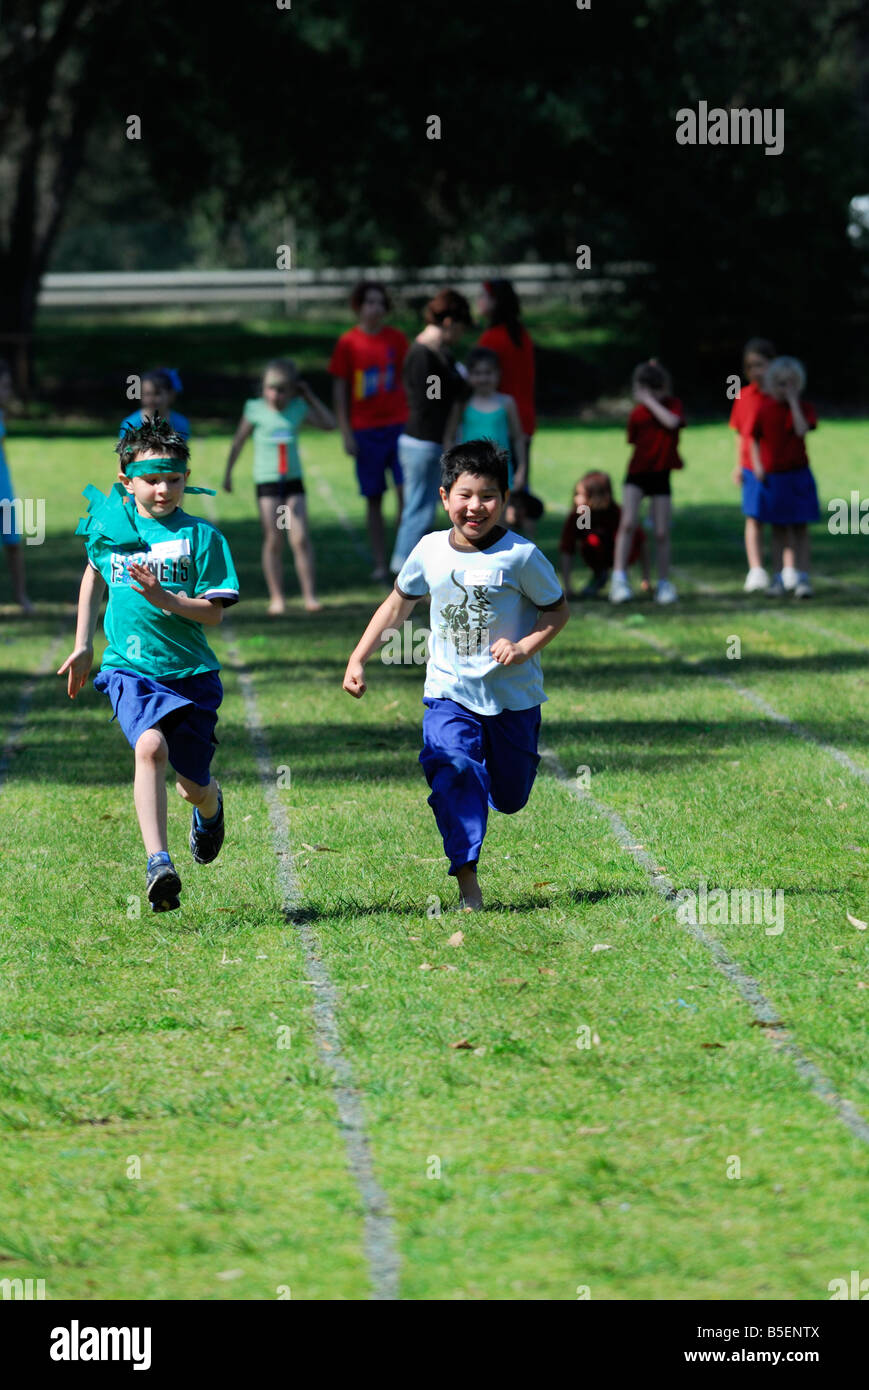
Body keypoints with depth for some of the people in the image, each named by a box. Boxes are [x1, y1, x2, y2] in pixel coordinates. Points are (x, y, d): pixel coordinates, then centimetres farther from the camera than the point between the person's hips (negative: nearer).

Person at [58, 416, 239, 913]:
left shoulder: (200, 536, -6)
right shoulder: (108, 522, 2)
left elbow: (213, 613, -8)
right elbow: (95, 573, 23)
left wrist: (162, 597, -24)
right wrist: (83, 645, 22)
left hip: (191, 672, 0)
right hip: (131, 668, 0)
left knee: (193, 786, 9)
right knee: (151, 745, -29)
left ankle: (210, 805, 49)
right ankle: (159, 864, -36)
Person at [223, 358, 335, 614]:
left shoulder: (298, 408, 2)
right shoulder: (256, 410, -2)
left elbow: (329, 424, 5)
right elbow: (238, 442, 9)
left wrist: (310, 396, 3)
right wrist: (228, 473, 14)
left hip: (294, 480, 1)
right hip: (267, 481, -1)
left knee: (300, 538, -7)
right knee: (273, 541, -2)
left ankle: (309, 595, -5)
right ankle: (276, 597, 4)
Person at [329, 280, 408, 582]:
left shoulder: (396, 339, 6)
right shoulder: (348, 343, 0)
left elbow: (407, 382, 13)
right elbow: (339, 391, 2)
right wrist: (346, 433, -3)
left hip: (398, 424, 1)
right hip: (365, 429, -1)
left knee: (407, 491, -9)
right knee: (373, 499, 3)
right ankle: (380, 564, 9)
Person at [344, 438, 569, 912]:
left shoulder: (520, 556, -12)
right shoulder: (430, 551, -2)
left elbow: (558, 610, -1)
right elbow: (398, 604, 14)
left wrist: (524, 646, -19)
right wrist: (357, 659, 10)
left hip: (513, 695, -1)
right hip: (449, 693, 1)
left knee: (509, 798, 12)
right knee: (453, 774, -23)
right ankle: (467, 880, -21)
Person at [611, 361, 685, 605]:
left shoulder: (673, 404, 2)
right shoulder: (637, 414, 5)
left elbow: (671, 421, -20)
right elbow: (635, 441, 13)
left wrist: (649, 401, -16)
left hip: (661, 474, 0)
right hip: (637, 473, 0)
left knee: (662, 532, 3)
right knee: (628, 523, -18)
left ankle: (664, 584, 15)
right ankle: (619, 579, -19)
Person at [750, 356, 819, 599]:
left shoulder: (804, 408, -2)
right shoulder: (764, 409, 2)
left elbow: (801, 430, -20)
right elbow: (754, 439, 7)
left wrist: (793, 401, -18)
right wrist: (757, 465, -6)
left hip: (798, 476, -1)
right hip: (772, 476, 1)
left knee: (800, 528, 0)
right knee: (778, 530, 9)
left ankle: (802, 578, 4)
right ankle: (777, 579, 15)